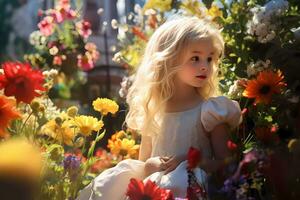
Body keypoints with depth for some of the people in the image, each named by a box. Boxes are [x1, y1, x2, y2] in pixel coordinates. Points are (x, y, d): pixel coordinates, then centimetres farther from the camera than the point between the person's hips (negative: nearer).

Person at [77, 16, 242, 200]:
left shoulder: (211, 110, 0)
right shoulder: (152, 111, 11)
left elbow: (225, 164, -2)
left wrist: (190, 162, -17)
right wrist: (150, 165, -7)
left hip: (190, 185, -4)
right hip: (152, 184, 4)